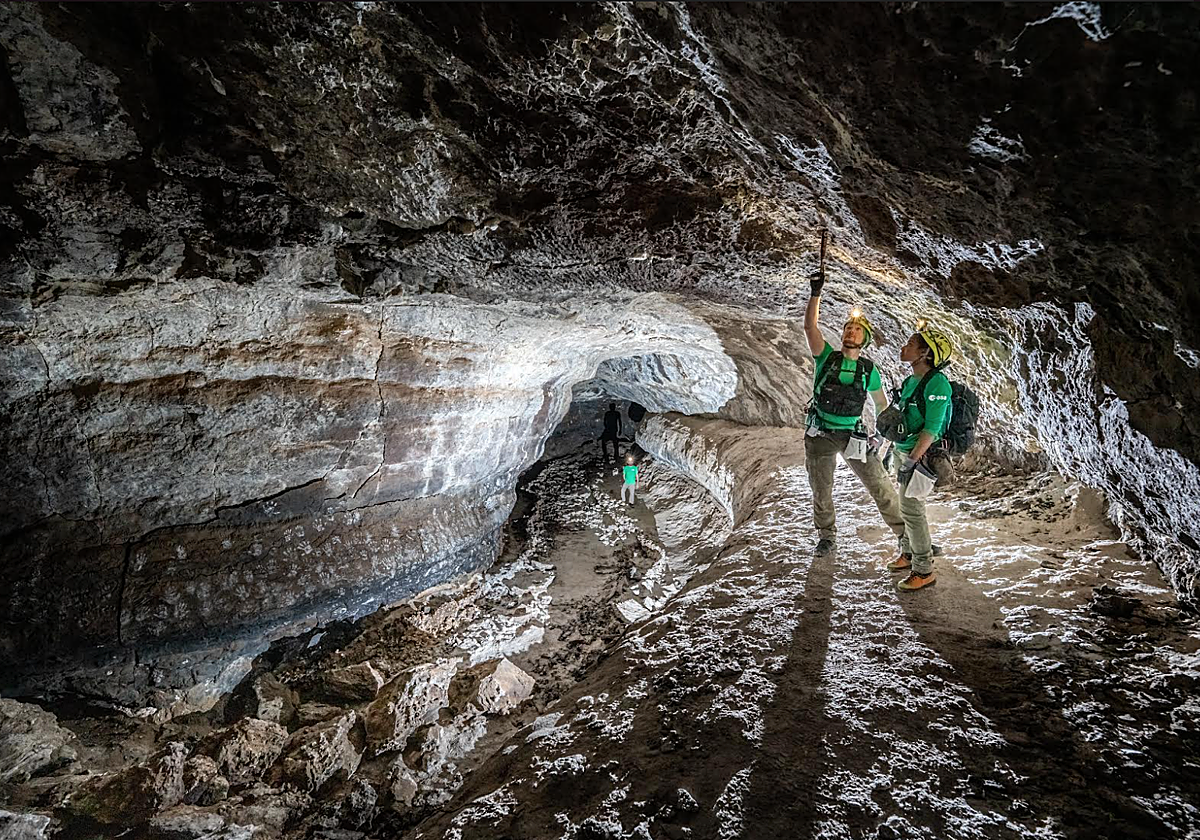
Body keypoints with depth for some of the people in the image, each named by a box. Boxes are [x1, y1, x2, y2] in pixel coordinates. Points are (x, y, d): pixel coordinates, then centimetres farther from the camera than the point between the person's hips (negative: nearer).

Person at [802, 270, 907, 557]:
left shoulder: (869, 370, 2)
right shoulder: (826, 357, -3)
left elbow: (881, 404, 14)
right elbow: (810, 326, -17)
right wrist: (816, 293, -24)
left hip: (853, 434, 1)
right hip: (820, 435, 0)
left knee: (880, 484, -1)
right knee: (821, 491, 10)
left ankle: (905, 532, 14)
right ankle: (827, 536, 30)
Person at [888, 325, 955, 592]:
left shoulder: (937, 384, -21)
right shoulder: (912, 380, 7)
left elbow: (931, 428, -24)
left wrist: (911, 461, -26)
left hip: (919, 454, -9)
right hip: (903, 451, 9)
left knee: (912, 510, -5)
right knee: (907, 507, 19)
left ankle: (924, 571, 5)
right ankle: (908, 554, 35)